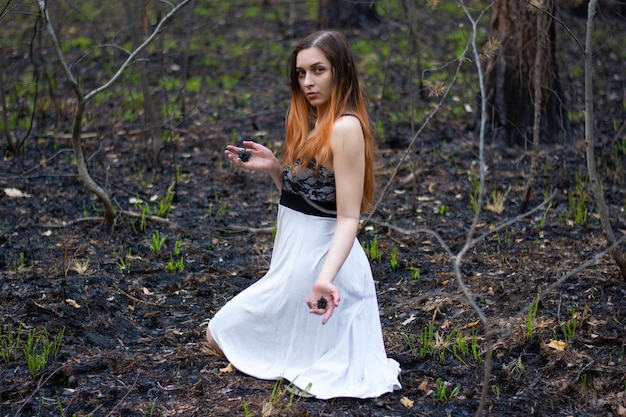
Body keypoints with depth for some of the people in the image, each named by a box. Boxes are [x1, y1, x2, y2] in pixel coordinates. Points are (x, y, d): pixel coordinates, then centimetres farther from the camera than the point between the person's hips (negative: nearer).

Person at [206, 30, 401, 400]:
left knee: (220, 335, 4)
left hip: (315, 257, -10)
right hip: (298, 251, 10)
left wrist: (325, 277, -38)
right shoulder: (312, 123, 9)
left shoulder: (346, 127, -20)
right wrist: (273, 167, 0)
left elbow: (349, 218, -24)